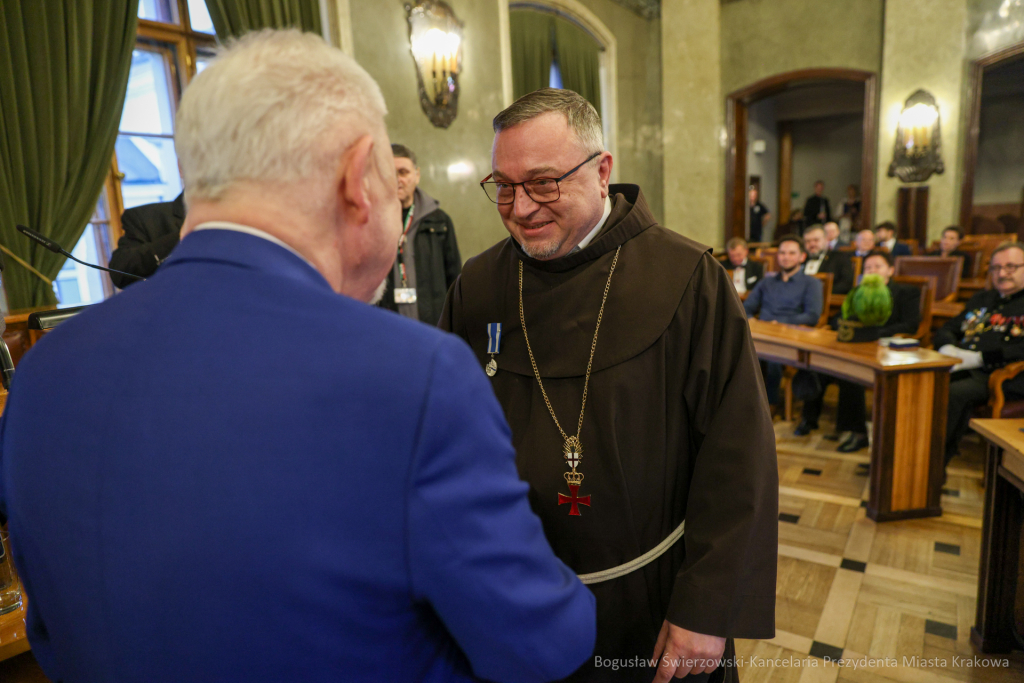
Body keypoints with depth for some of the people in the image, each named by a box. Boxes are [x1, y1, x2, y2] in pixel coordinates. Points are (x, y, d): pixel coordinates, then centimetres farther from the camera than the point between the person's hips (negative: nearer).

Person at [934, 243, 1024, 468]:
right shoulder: (982, 299, 27)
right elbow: (947, 329, 26)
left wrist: (979, 357, -19)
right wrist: (947, 348, 2)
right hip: (962, 369, 6)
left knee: (955, 393, -35)